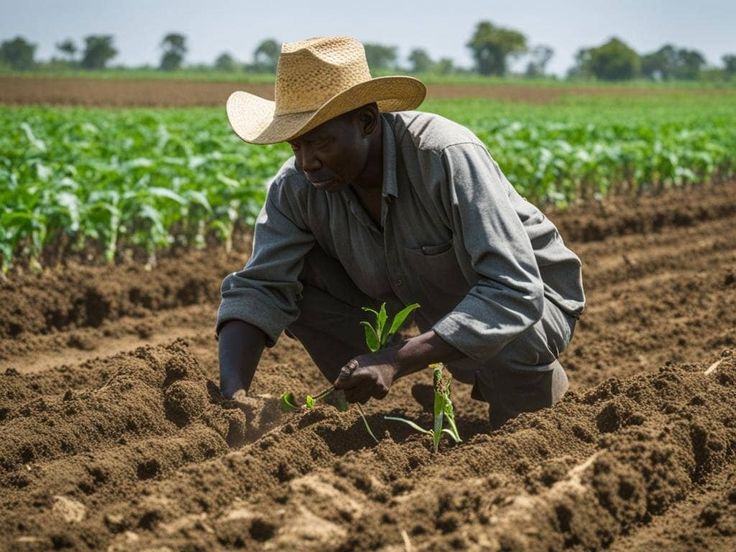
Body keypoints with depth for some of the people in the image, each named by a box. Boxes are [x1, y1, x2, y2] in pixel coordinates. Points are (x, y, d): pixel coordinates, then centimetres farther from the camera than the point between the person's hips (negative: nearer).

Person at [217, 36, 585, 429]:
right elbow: (257, 288, -18)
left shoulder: (447, 158, -35)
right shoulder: (297, 186, -19)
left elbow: (514, 293, -40)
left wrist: (395, 361, -48)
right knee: (296, 277, -15)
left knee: (511, 347, -39)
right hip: (417, 295, 5)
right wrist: (233, 394, -37)